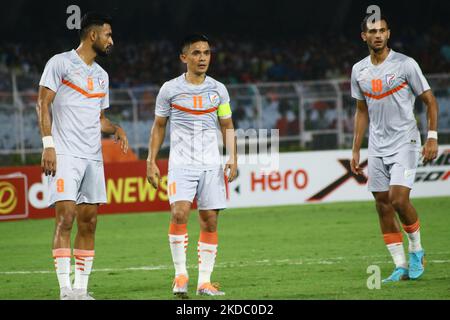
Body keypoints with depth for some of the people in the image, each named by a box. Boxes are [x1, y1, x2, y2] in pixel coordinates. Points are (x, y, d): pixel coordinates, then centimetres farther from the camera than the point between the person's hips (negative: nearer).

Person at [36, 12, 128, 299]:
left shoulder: (101, 75, 20)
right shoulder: (60, 63, -1)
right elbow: (43, 103, -6)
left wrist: (116, 129, 4)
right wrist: (48, 144, -15)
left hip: (93, 157, 7)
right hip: (65, 154, -7)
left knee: (89, 222, 3)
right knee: (66, 217, -14)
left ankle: (81, 288, 7)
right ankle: (66, 289, -14)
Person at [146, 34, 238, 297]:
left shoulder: (218, 90, 7)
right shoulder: (170, 89, 2)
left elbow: (228, 126, 13)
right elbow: (159, 126, 10)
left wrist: (233, 158, 0)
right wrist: (152, 161, 4)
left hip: (211, 164, 2)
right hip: (181, 164, -2)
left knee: (210, 221, 0)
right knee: (179, 213, -20)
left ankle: (204, 281, 6)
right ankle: (180, 274, -11)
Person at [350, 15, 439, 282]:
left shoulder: (405, 64, -7)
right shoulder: (359, 70, 8)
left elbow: (430, 101, -2)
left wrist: (432, 138, -11)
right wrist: (356, 151, 14)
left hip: (405, 143, -5)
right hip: (377, 147, 5)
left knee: (399, 199, -18)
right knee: (383, 205, 2)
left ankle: (416, 250, 6)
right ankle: (401, 266, 9)